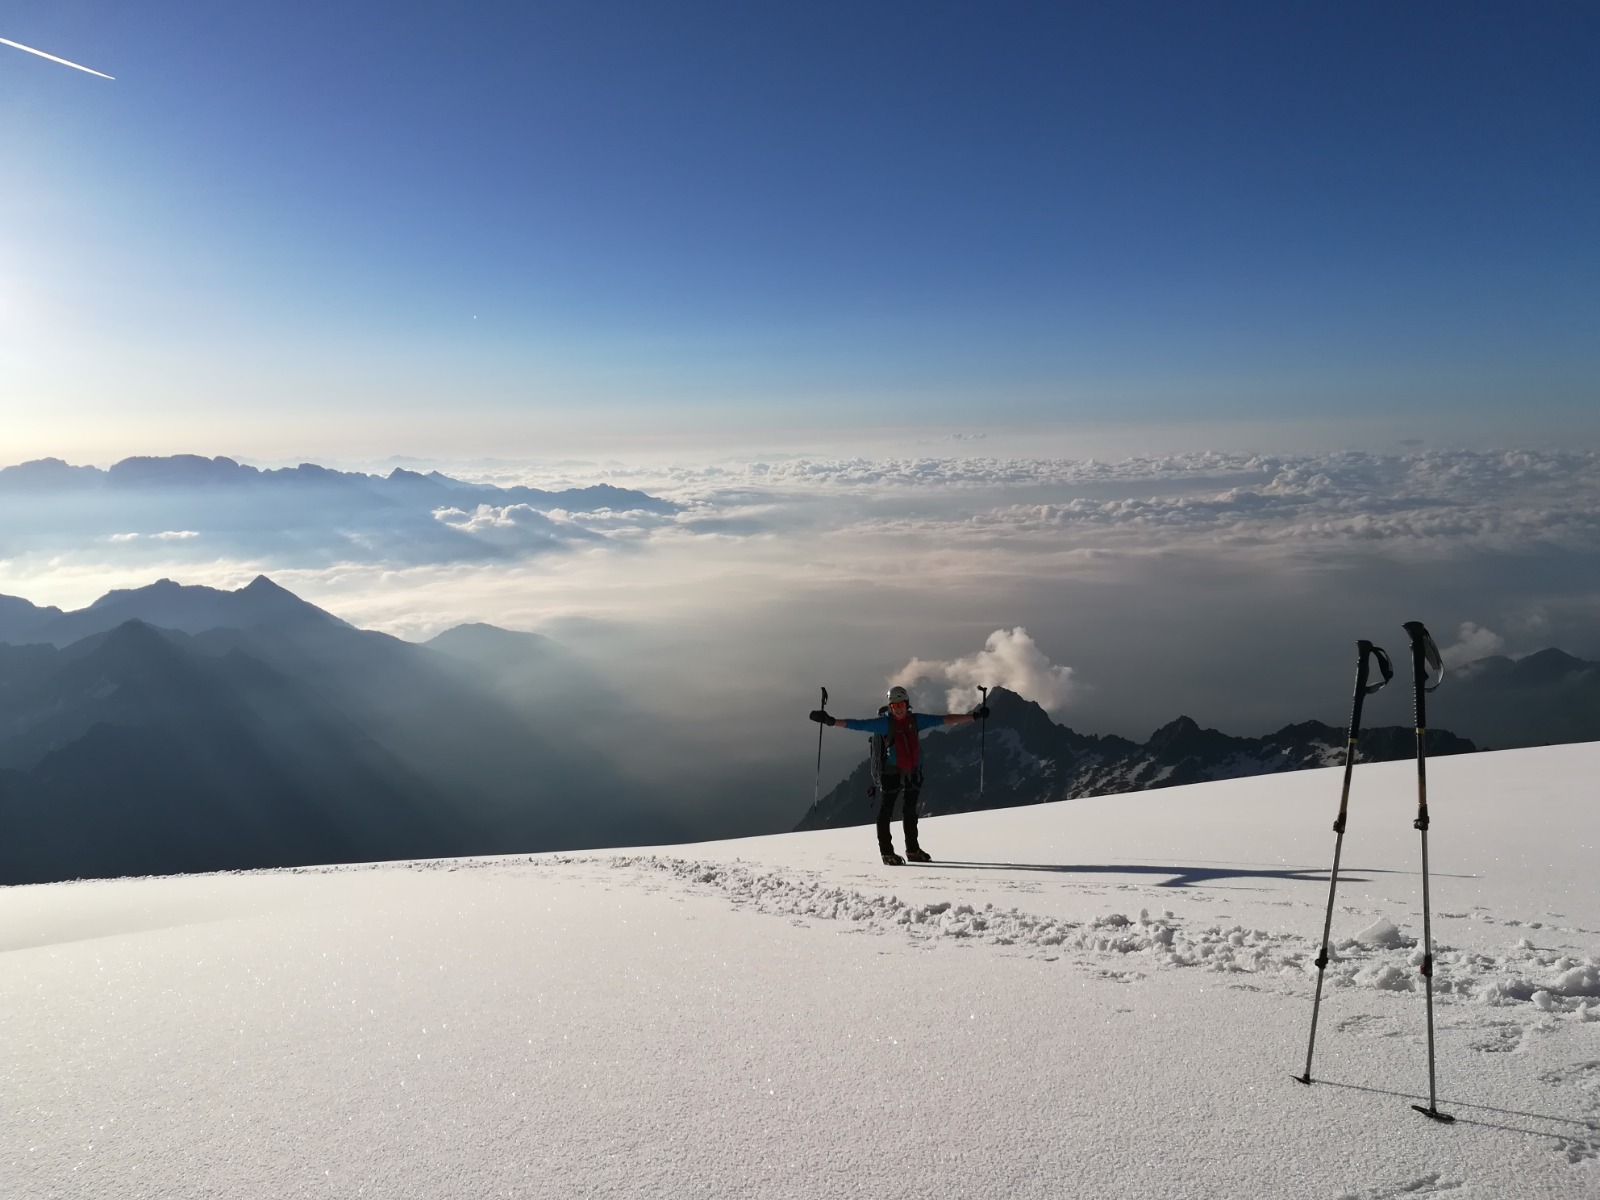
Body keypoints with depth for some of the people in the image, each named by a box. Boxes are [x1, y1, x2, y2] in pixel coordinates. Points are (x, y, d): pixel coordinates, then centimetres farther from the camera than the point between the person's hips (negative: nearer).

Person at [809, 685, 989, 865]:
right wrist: (831, 721, -26)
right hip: (890, 772, -5)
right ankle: (887, 852, 3)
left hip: (913, 773, 5)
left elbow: (944, 720, 4)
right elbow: (857, 724, -16)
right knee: (886, 811, -4)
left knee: (910, 811, 16)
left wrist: (972, 716, 2)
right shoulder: (884, 722, -10)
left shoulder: (916, 720, 2)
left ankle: (912, 850, 29)